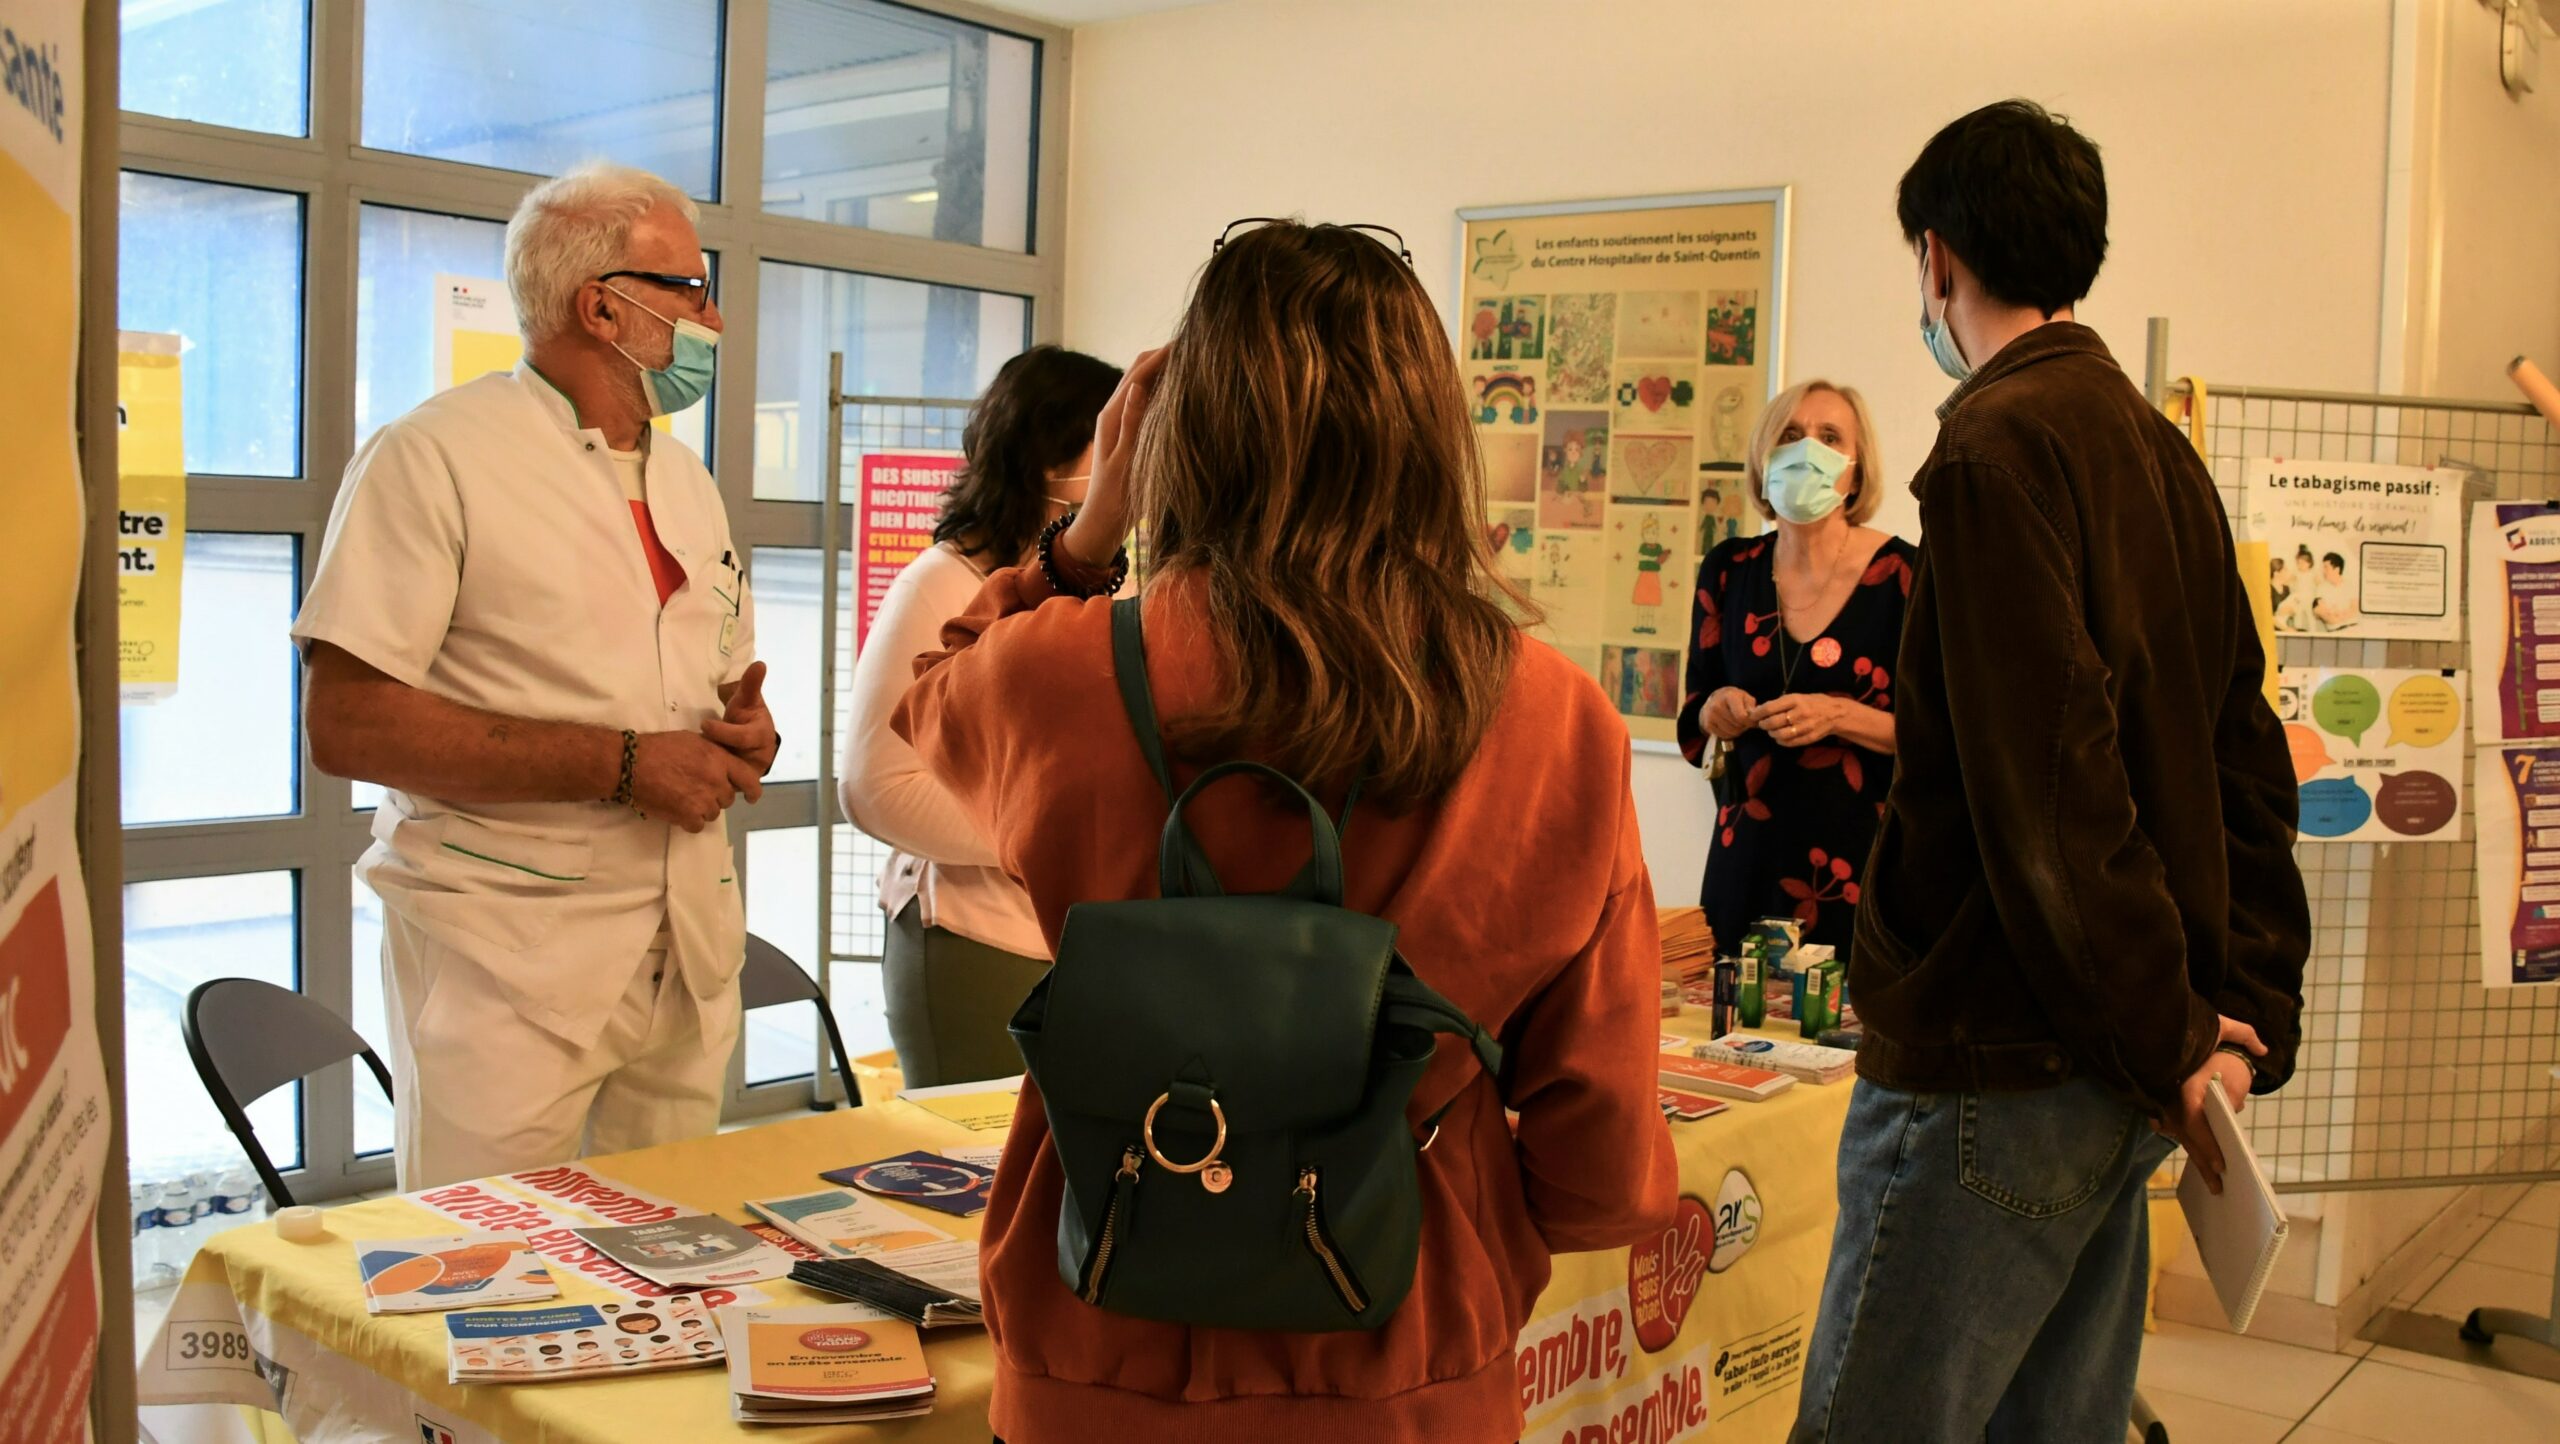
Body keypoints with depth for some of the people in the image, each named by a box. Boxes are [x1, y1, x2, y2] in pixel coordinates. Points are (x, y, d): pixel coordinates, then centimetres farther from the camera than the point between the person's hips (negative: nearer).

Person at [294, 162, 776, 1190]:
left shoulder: (686, 481, 17)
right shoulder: (434, 457, -7)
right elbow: (346, 724, -15)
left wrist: (746, 732, 0)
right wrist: (623, 765, -18)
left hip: (690, 951, 6)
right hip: (508, 959, -6)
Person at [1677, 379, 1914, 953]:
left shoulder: (1902, 575, -6)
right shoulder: (1729, 571, 5)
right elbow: (1692, 721, 13)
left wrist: (1841, 717, -18)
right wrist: (1717, 712, -9)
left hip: (1861, 863, -3)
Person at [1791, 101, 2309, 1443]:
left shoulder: (1998, 444, -13)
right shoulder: (2165, 449, 14)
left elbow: (2050, 789, -20)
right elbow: (2247, 761, 14)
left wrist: (2168, 1034, -11)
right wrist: (2250, 1020, 12)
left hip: (1993, 1070, -9)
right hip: (2113, 1078, 9)